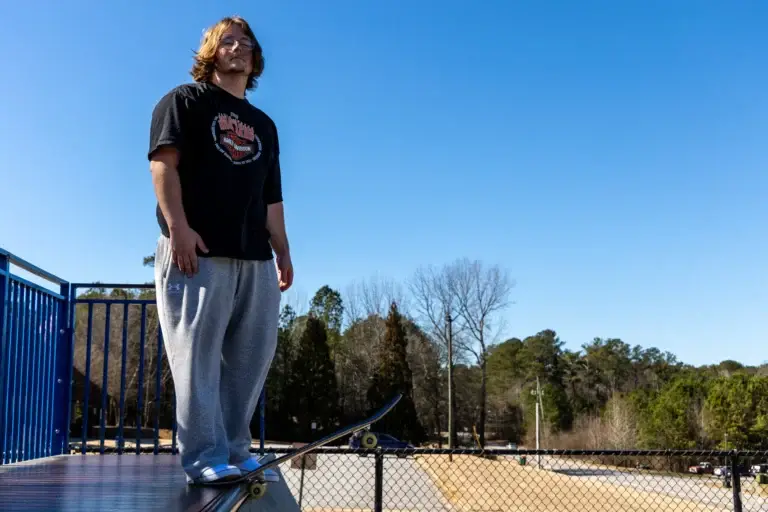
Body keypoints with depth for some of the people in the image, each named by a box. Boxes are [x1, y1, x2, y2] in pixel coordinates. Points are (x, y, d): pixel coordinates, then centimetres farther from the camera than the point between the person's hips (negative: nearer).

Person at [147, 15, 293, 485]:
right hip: (197, 250, -6)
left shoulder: (264, 125, 27)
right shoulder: (186, 100, 9)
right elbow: (163, 162, -6)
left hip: (255, 256, 7)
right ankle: (205, 457, -8)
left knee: (253, 354, 3)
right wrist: (177, 225, -19)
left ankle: (234, 450, 11)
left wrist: (282, 251, 14)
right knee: (198, 352, -9)